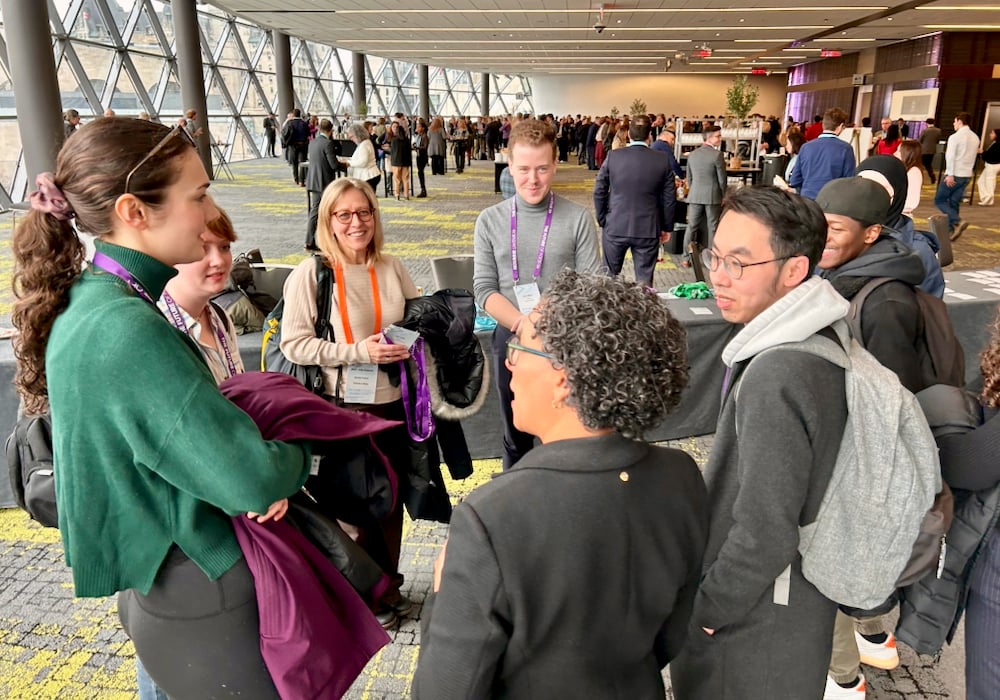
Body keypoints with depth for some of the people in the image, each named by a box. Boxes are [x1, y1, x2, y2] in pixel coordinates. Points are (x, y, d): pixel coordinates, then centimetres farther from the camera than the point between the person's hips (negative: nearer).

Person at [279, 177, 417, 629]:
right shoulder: (310, 274, -11)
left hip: (394, 403, 5)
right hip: (343, 407, -5)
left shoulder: (392, 269, 4)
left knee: (393, 497, 17)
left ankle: (388, 587, 38)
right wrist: (358, 351, -20)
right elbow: (294, 344, -14)